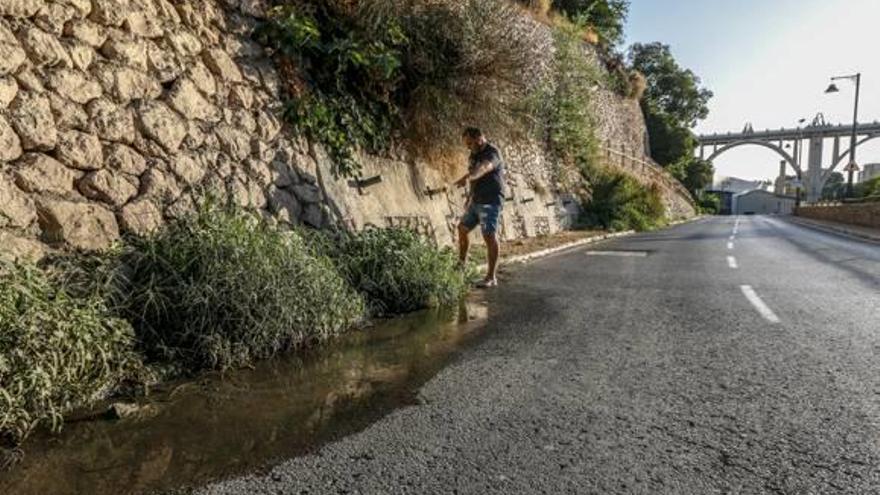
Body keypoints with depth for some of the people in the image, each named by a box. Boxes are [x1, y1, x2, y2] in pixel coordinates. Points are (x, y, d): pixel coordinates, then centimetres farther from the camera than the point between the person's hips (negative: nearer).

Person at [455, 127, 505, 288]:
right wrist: (470, 197, 16)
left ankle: (491, 277, -8)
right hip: (476, 202, 9)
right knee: (462, 228, 18)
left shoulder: (492, 153, -16)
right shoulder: (474, 155, 11)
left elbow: (483, 168, -38)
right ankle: (462, 263, 37)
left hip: (490, 202, -9)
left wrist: (467, 178, -56)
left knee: (490, 236, -13)